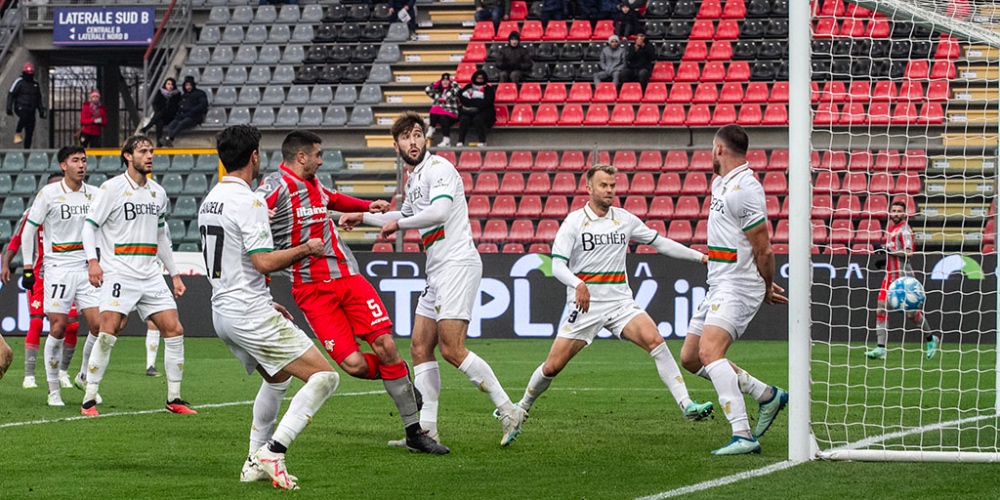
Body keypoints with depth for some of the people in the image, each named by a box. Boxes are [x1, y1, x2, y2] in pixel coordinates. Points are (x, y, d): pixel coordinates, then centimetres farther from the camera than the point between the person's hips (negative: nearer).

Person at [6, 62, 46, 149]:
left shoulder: (36, 84, 16)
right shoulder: (19, 82, -1)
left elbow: (39, 99, 25)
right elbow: (11, 95, -1)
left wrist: (41, 111, 21)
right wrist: (9, 108, -10)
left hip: (31, 110, 5)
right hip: (21, 108, -5)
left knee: (29, 132, -2)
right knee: (24, 116, -38)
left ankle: (27, 149, 3)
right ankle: (17, 134, -21)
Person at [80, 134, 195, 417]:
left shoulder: (158, 193, 14)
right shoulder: (112, 188, -4)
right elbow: (90, 225, -3)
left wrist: (174, 274, 21)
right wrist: (92, 260, -17)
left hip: (151, 275, 6)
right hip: (119, 274, -6)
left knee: (174, 331, -1)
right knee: (107, 334, -15)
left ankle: (174, 398, 9)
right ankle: (89, 401, -7)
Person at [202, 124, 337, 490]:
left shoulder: (210, 200, 14)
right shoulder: (249, 202, -16)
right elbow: (264, 261, -24)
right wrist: (305, 249, -7)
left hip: (222, 312, 10)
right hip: (251, 316, -10)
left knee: (277, 377, 30)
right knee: (325, 376, -9)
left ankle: (255, 464, 25)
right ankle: (274, 451, -17)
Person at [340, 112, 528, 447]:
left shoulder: (438, 168, -9)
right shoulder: (413, 178, 21)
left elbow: (439, 211, -26)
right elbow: (407, 215, 41)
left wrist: (398, 223, -13)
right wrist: (363, 217, 41)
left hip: (457, 265, -10)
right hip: (438, 270, 10)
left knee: (452, 348, -16)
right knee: (420, 348, 6)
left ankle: (509, 411, -11)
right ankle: (426, 430, 7)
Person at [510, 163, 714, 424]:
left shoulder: (625, 219, 8)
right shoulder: (574, 222, -4)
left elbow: (660, 243, 18)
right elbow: (557, 265, -11)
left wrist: (701, 256, 14)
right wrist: (578, 285, -32)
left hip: (620, 302, 2)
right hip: (584, 304, -2)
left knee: (655, 341, -21)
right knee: (552, 366, -3)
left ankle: (687, 405, -24)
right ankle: (523, 407, 25)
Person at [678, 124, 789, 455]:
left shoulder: (744, 190, -18)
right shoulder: (720, 183, 15)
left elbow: (763, 250, -16)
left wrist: (766, 289, -2)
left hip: (738, 287, -11)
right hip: (718, 285, 11)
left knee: (709, 352, -27)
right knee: (690, 358, 13)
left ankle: (743, 436, -35)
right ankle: (768, 395, 22)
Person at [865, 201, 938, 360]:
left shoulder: (904, 229, -10)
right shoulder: (891, 229, 16)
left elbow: (908, 253, -20)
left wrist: (887, 250, -20)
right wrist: (884, 260, 13)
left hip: (903, 275, -8)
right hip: (890, 275, 8)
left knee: (911, 312, -1)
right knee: (881, 309, -4)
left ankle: (931, 339, 22)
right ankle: (880, 348, -5)